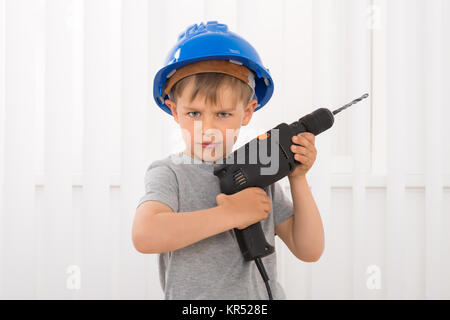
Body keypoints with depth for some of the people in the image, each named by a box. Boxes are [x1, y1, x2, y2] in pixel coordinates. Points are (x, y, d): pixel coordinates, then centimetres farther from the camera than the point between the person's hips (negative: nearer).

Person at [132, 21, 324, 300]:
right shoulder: (170, 174, -7)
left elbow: (309, 251, 2)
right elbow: (145, 235, -26)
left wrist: (298, 179, -7)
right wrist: (232, 214, -21)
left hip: (265, 295, 1)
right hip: (193, 297, -1)